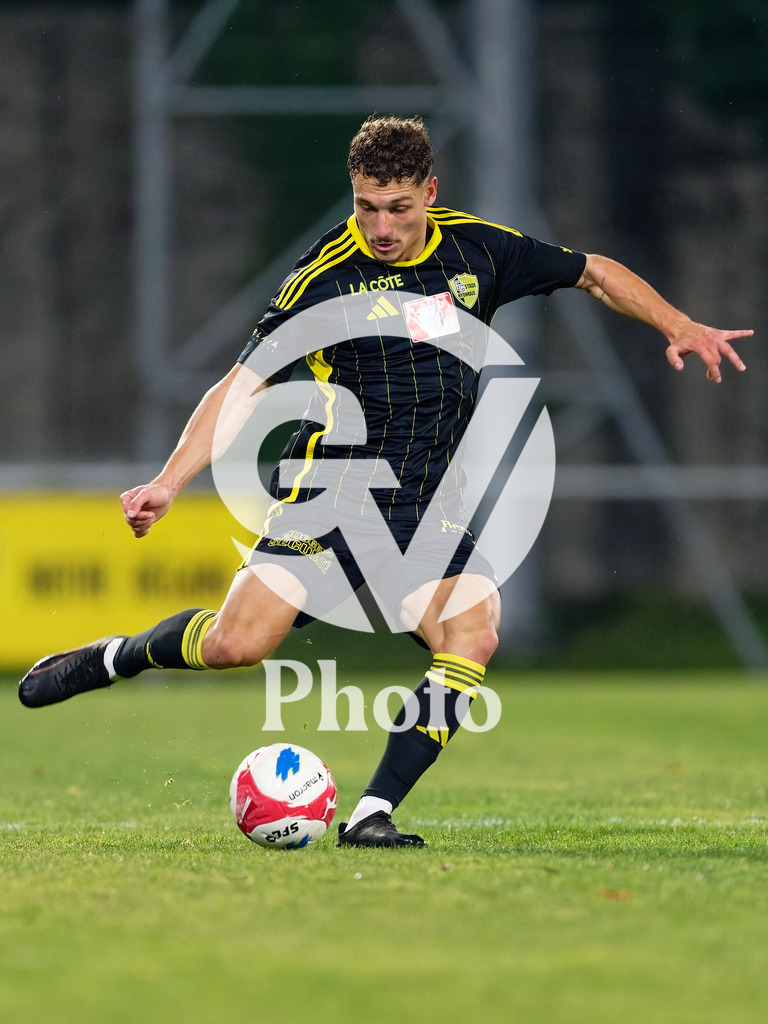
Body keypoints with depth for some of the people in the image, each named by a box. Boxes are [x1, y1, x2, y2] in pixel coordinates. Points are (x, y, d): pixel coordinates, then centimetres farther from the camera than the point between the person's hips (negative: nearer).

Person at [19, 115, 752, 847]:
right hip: (334, 488, -3)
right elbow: (242, 387, -8)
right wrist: (169, 482, -18)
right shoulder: (326, 275, -7)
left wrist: (678, 327, 6)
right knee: (238, 643, -18)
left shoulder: (477, 250, 4)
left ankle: (373, 814, -18)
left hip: (431, 506, 3)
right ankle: (111, 658, 13)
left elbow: (595, 273, 18)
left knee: (473, 636, -23)